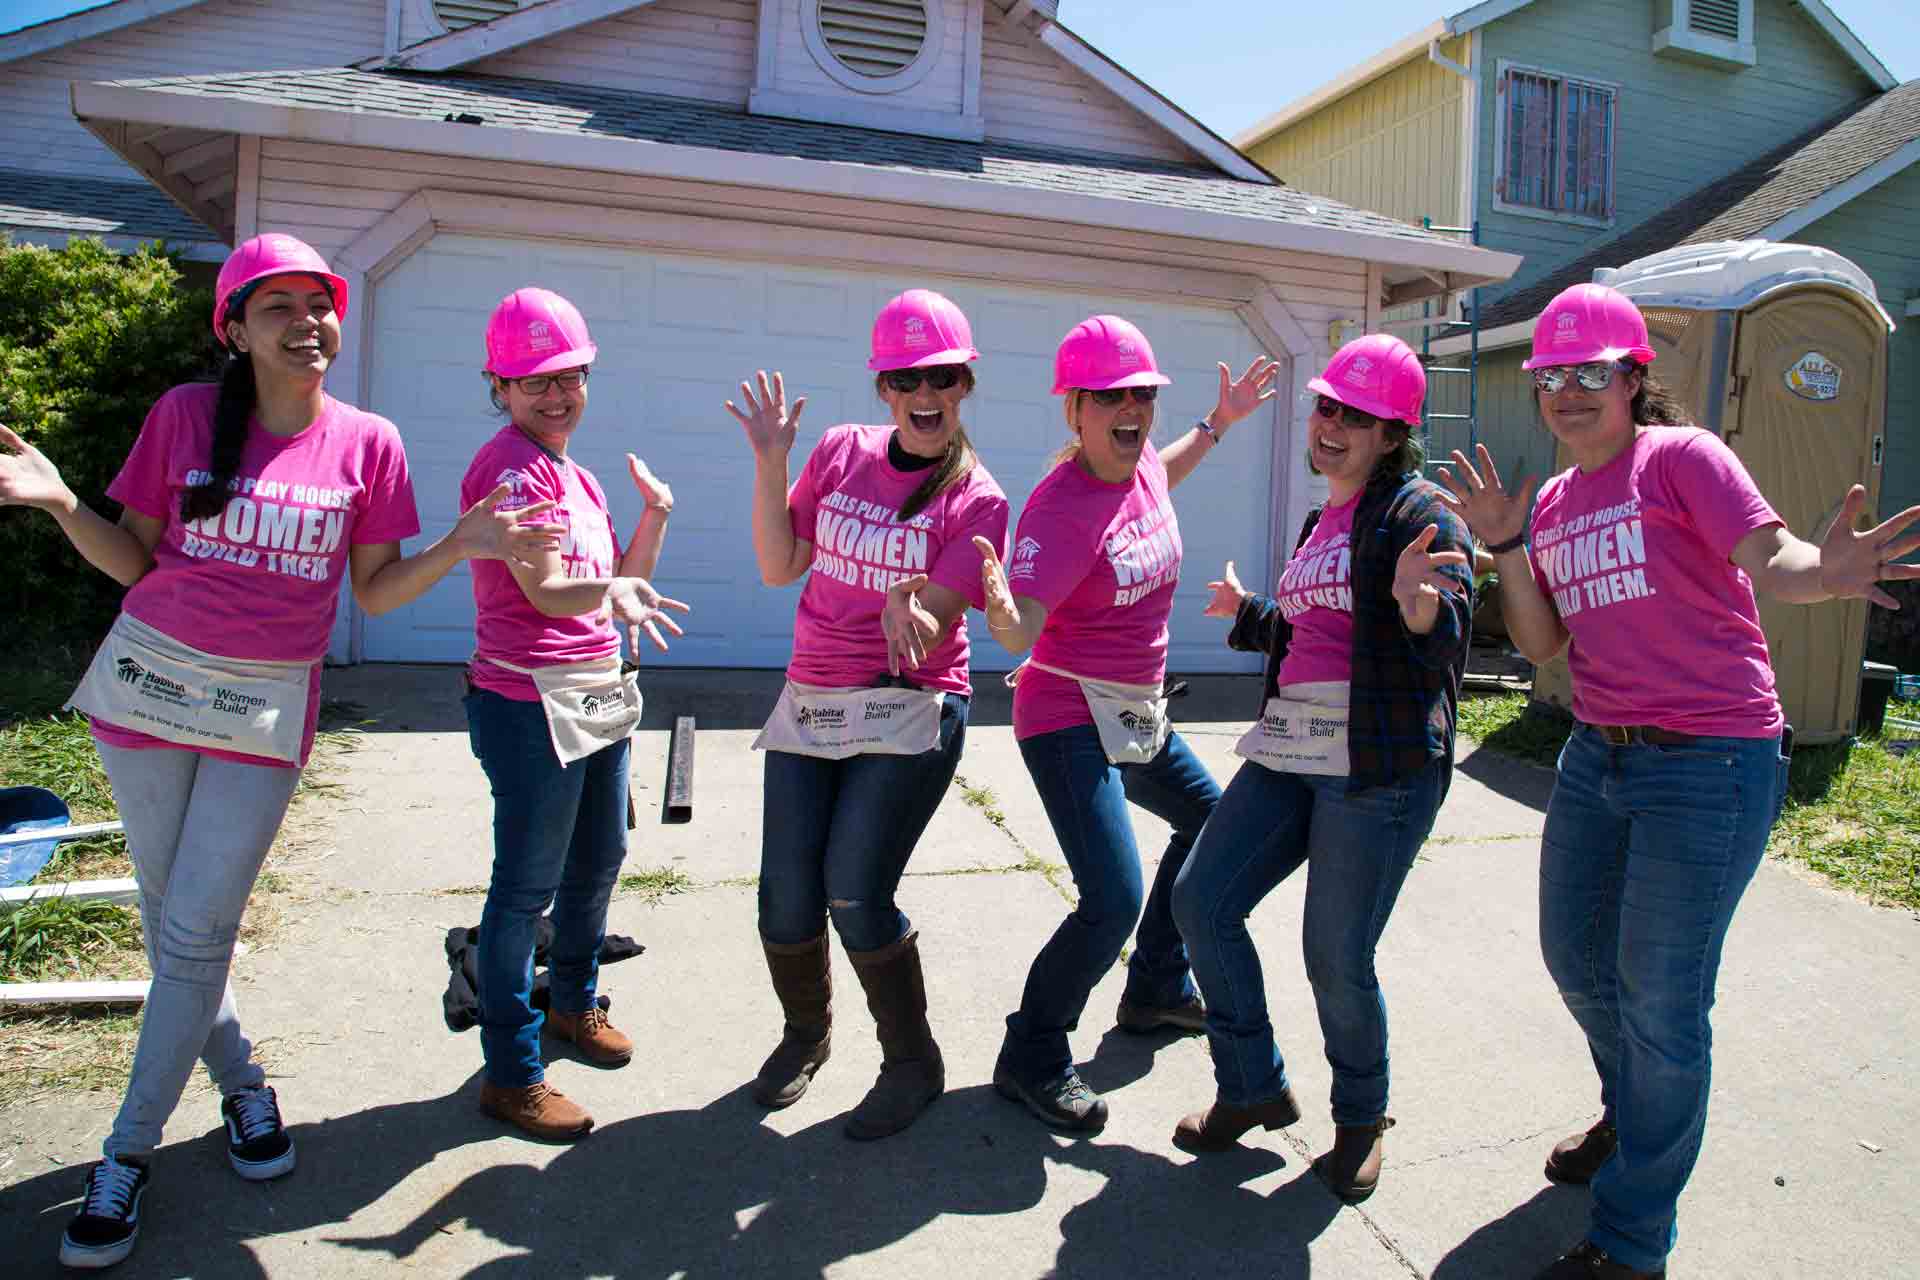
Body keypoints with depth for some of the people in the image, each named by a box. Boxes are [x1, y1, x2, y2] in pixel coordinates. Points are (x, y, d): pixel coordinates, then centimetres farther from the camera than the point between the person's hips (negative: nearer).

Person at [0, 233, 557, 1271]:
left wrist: (459, 546, -12)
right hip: (150, 680, 2)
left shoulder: (368, 442, -2)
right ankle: (241, 1081, 32)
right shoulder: (186, 414, -1)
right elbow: (136, 562, 3)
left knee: (196, 931, 1)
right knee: (168, 914, 10)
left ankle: (129, 1153, 17)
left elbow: (373, 592, 2)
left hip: (267, 707, -1)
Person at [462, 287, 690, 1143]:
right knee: (527, 888, -1)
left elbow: (626, 582, 15)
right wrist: (612, 592, -43)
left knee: (599, 860, 22)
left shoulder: (578, 476, 14)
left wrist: (655, 512, 3)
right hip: (529, 705, -9)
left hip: (598, 698, 9)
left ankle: (573, 1001, 44)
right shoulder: (511, 464, -13)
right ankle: (510, 1076, 11)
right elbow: (546, 590, -24)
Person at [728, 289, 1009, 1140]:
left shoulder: (976, 501, -7)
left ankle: (913, 1064, 13)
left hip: (910, 714, -4)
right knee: (786, 897, 3)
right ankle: (806, 1032, 34)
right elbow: (778, 567, 4)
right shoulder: (841, 453, 4)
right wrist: (770, 464, -5)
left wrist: (905, 612, -38)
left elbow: (928, 635, -14)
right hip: (808, 705, 4)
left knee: (855, 894, -13)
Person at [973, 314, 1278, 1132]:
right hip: (1069, 716, -9)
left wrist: (1219, 422, 25)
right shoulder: (1060, 506, -25)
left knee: (1211, 823, 25)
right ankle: (1031, 1058, 5)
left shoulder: (1138, 467, 0)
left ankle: (1156, 989, 42)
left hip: (1136, 712, 10)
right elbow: (1020, 634, -34)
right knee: (1113, 899, -19)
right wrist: (1002, 608, -54)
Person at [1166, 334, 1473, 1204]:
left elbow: (1448, 645, -13)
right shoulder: (1320, 525, 19)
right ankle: (1254, 1089, 22)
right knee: (1200, 901, 3)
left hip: (1381, 765, -8)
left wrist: (1420, 601, -33)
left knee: (1337, 958, -3)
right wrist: (1250, 612, 38)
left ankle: (1361, 1117, 27)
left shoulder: (1419, 512, -5)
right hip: (1288, 750, 8)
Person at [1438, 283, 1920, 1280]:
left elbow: (1771, 558, -23)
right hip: (1598, 751, 7)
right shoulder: (1553, 502, 11)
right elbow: (1542, 644, 7)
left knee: (1659, 998, -2)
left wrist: (1827, 571, -45)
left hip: (1708, 759, -7)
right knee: (1575, 956, 18)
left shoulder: (1681, 456, -8)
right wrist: (1508, 546, -5)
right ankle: (1633, 1118, 48)